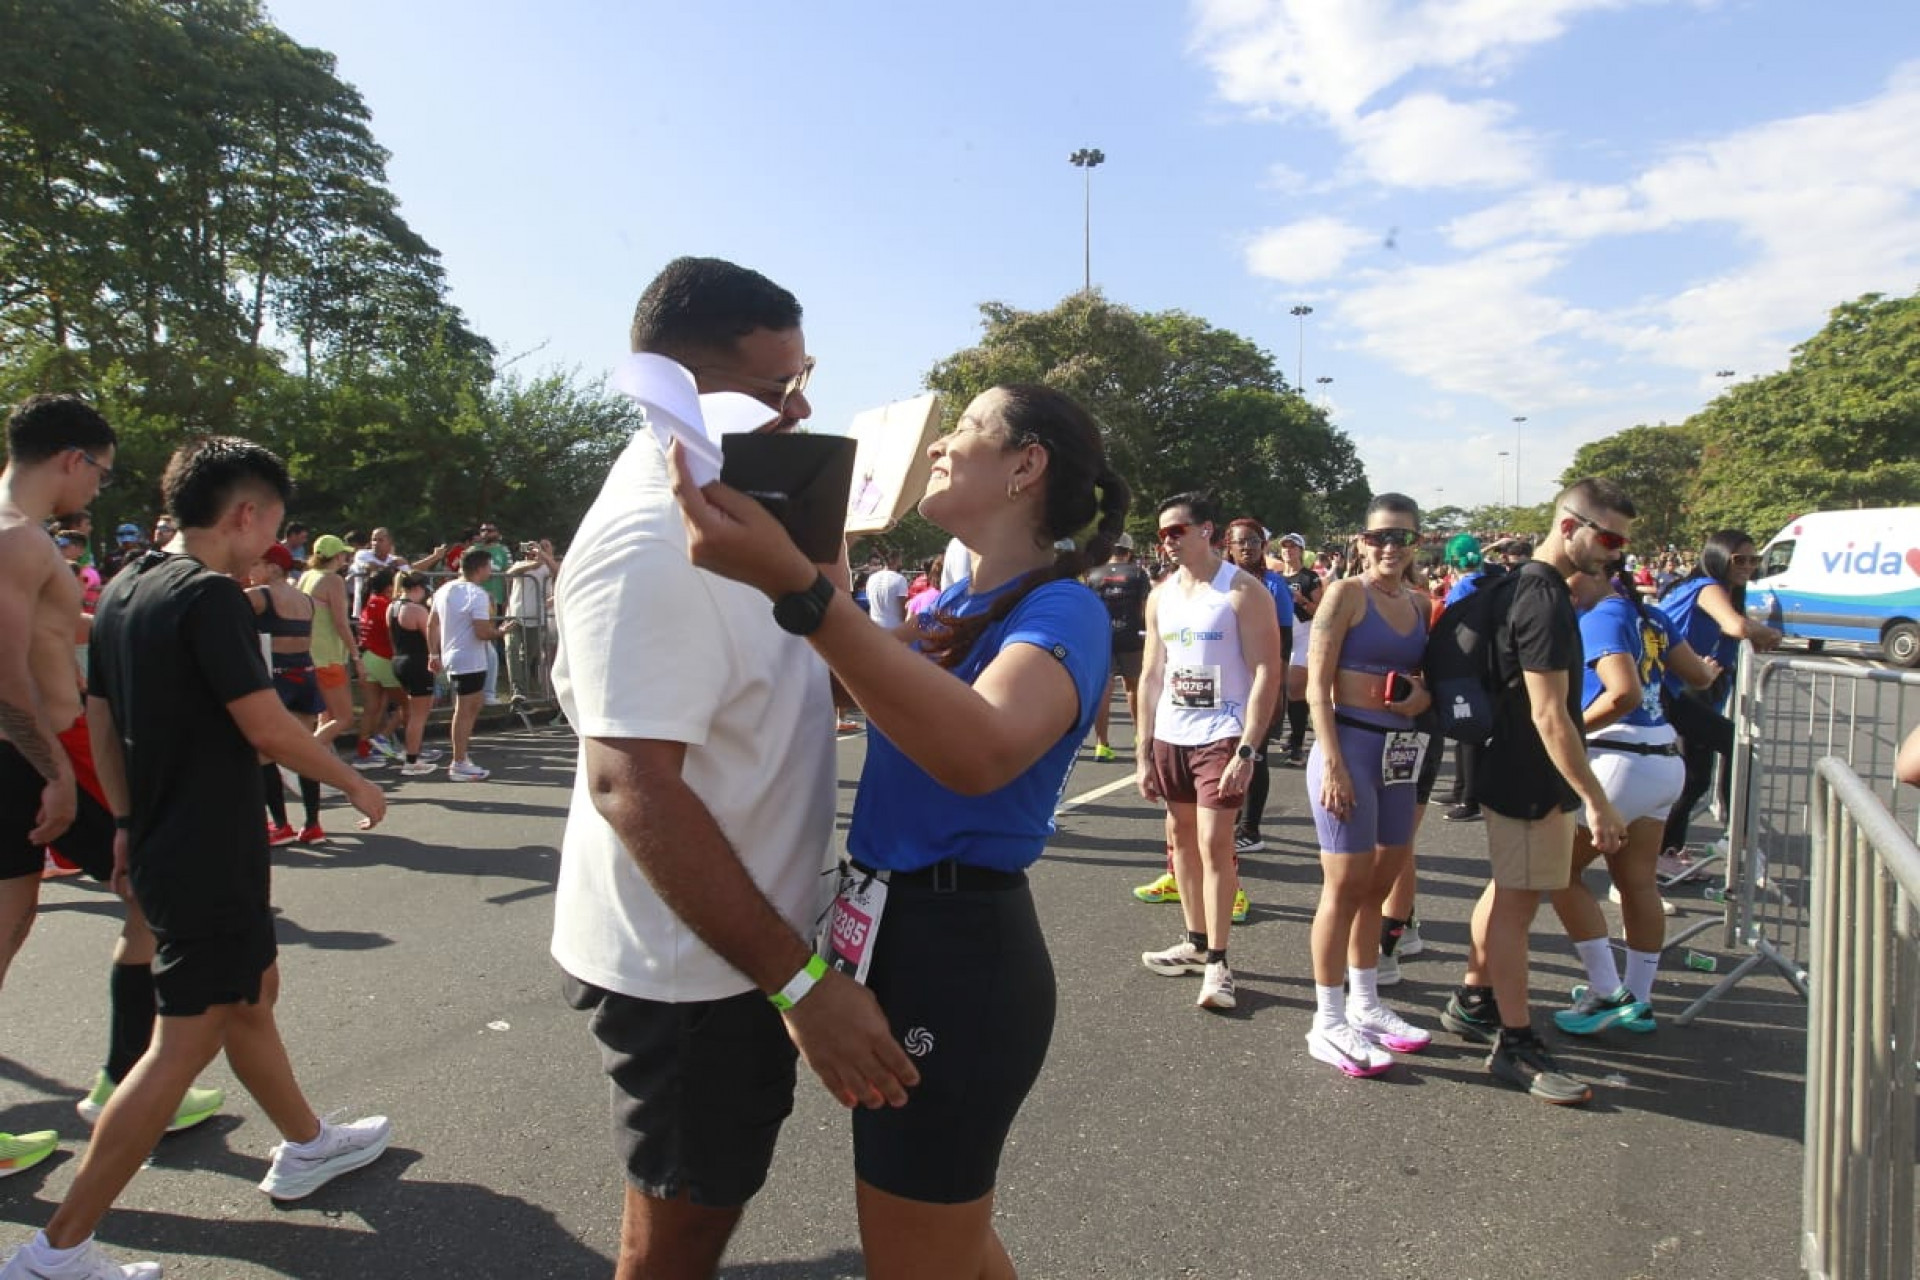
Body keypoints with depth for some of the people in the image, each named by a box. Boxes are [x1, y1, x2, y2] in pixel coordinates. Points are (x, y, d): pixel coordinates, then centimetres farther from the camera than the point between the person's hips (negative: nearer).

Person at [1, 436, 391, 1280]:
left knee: (254, 993, 21)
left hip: (165, 844, 10)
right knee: (187, 1041, -1)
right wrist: (355, 783, -7)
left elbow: (101, 719, 13)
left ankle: (305, 1148, 37)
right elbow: (267, 729, -21)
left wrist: (127, 823, 19)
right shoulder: (208, 594, -19)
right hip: (209, 854, -10)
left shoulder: (125, 588, 8)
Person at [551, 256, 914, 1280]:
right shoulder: (651, 545, -26)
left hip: (739, 942, 9)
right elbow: (631, 785, -31)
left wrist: (821, 538, -2)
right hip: (687, 964, -9)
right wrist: (800, 981, -31)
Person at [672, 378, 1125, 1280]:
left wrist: (795, 586, -50)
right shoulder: (955, 604, 10)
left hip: (959, 953, -9)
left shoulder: (1063, 611, -19)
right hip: (899, 935, 9)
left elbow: (980, 750, -41)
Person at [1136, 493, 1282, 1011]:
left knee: (1214, 843, -9)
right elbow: (1151, 676, 12)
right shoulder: (1160, 596, 9)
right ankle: (1196, 941, 26)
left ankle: (1218, 962, 1)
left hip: (1221, 736, -6)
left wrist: (1247, 750, -21)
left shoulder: (1243, 591, -9)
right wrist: (1144, 753, 8)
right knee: (1183, 838, 13)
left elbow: (1266, 672, -13)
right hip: (1169, 737, 6)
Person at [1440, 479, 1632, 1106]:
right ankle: (1515, 1044, 7)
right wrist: (1596, 800, -23)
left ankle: (1472, 1002, 34)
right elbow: (1549, 714, -25)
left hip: (1515, 773, 11)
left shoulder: (1529, 587, 10)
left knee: (1506, 892, 20)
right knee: (1516, 902, -2)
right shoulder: (1546, 602, -22)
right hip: (1531, 780, -10)